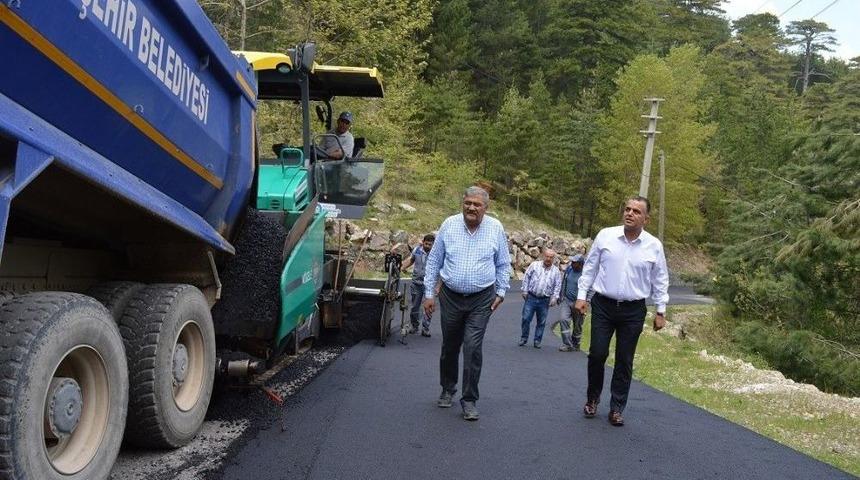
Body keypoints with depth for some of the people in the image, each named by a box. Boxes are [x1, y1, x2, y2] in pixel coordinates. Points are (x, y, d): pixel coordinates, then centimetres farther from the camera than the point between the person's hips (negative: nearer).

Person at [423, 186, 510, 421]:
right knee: (449, 347, 14)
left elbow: (503, 264, 8)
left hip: (481, 300, -2)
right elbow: (434, 261, 4)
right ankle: (447, 389, 35)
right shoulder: (449, 225, -3)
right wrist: (429, 294, 2)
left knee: (473, 348, -10)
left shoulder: (495, 228, -3)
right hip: (450, 296, 2)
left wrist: (501, 292, 2)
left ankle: (469, 399, 2)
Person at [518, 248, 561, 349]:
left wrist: (554, 297, -2)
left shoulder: (556, 271, 6)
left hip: (544, 300, 1)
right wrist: (525, 290, -1)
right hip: (531, 297, -1)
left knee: (541, 322, 6)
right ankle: (524, 338, 14)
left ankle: (537, 341, 17)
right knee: (526, 318, -2)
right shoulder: (534, 265, 3)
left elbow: (557, 286, 8)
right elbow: (526, 277, 5)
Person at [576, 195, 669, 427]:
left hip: (633, 311, 0)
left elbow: (660, 280, 7)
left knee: (624, 361, 6)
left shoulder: (654, 246, -1)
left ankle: (617, 409, 18)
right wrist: (581, 295, 1)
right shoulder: (605, 236, -3)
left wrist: (661, 311, 6)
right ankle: (592, 398, 22)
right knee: (597, 354, -1)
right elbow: (590, 267, 5)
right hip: (603, 305, 0)